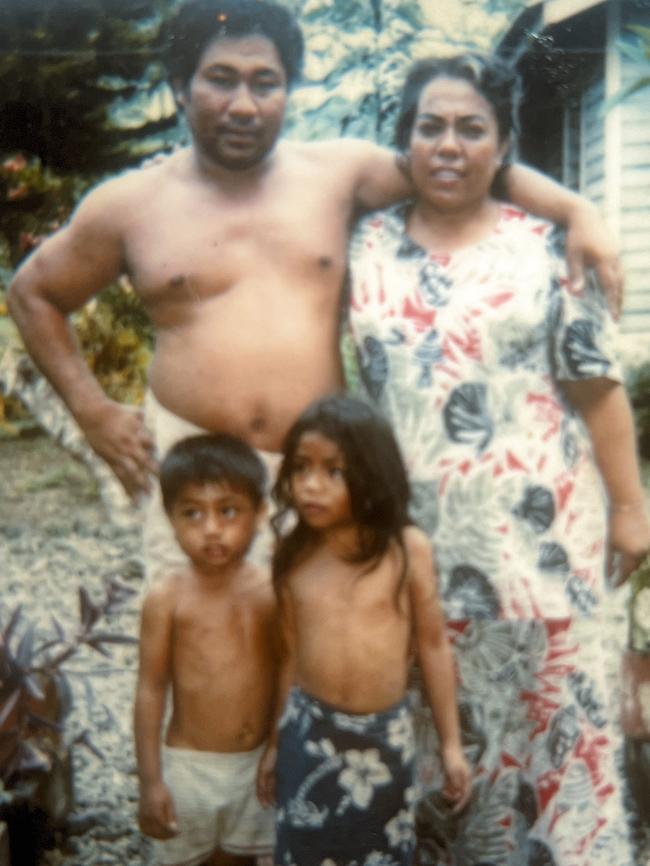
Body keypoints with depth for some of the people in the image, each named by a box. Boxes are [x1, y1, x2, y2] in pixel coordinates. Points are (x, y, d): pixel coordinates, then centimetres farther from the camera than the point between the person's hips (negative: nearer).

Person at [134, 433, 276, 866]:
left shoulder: (273, 592, -8)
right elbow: (151, 690, -9)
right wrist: (150, 780, -9)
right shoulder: (166, 598, -13)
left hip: (259, 761, 2)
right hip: (189, 764, -2)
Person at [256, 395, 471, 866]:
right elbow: (292, 652, 3)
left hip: (386, 734, -1)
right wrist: (274, 742, 9)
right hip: (310, 732, 1)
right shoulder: (292, 555, -6)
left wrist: (451, 744, 0)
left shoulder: (408, 548, -11)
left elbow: (433, 645, -3)